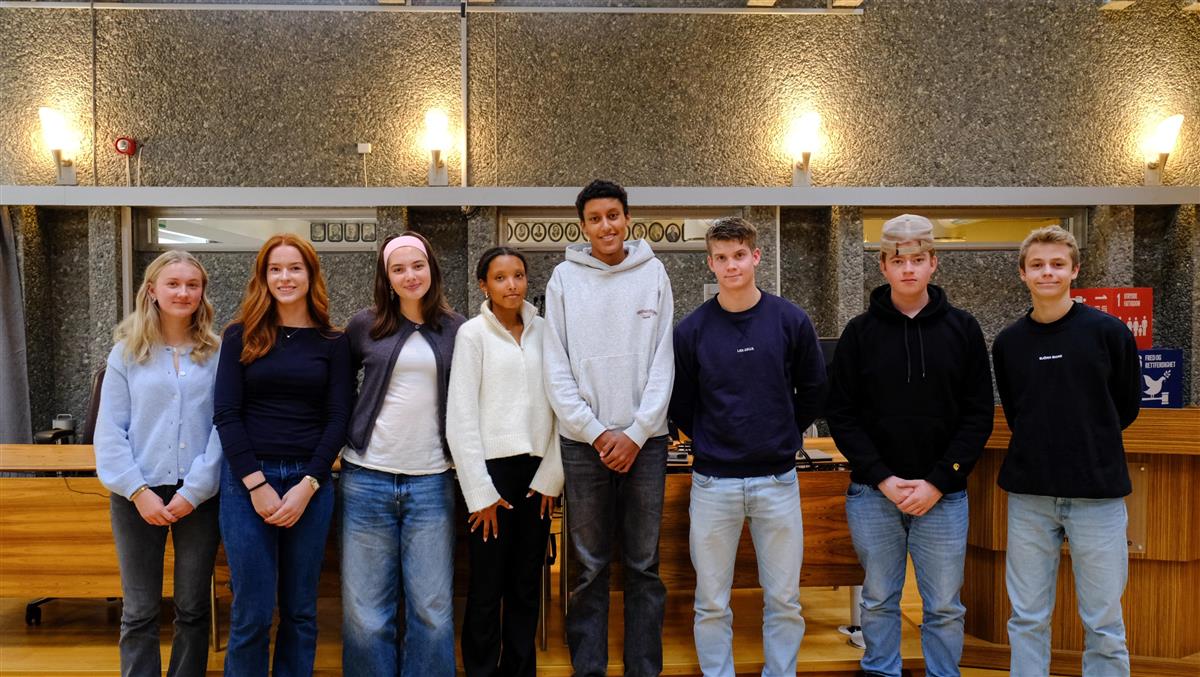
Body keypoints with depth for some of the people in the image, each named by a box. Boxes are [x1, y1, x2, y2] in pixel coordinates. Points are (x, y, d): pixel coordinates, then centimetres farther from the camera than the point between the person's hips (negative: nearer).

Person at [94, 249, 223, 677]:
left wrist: (194, 490, -12)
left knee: (194, 609, 11)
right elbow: (109, 430, -1)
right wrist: (138, 491, -10)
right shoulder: (126, 352, 2)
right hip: (139, 494, 0)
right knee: (139, 612, 8)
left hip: (200, 494, 0)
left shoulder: (216, 354, 1)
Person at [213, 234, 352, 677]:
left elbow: (338, 418, 1)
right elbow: (226, 414, -1)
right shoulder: (242, 336, 5)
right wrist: (258, 484, -10)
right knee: (252, 611, 1)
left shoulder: (333, 343, 6)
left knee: (300, 609, 8)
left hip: (310, 483, 1)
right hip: (248, 481, -1)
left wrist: (307, 486, -9)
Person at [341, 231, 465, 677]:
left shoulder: (455, 329, 6)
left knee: (432, 609, 2)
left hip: (431, 482, 0)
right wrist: (338, 441, 8)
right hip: (367, 479, 0)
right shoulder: (365, 326, 4)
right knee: (365, 610, 4)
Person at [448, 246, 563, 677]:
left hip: (536, 471, 3)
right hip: (492, 467, -3)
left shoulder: (543, 331, 7)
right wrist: (479, 491, -9)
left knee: (527, 587, 10)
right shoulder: (473, 333, -2)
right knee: (487, 589, 3)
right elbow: (461, 418, -6)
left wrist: (550, 475, 0)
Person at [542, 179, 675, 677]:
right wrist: (597, 432, -8)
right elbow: (556, 369, -1)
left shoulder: (653, 273, 4)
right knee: (589, 567, 6)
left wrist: (636, 434, -8)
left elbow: (662, 361, 0)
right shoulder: (564, 279, 3)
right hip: (583, 442, 0)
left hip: (644, 439, 1)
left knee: (644, 565, 8)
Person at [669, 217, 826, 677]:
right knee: (712, 604, 8)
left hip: (777, 479, 0)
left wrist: (785, 436, 12)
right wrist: (711, 444, 9)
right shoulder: (692, 330, -3)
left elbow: (813, 391, 10)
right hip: (712, 483, 0)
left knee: (784, 600, 9)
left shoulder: (791, 321, -2)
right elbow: (680, 405, 8)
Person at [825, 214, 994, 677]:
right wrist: (883, 478, -9)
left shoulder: (962, 329, 3)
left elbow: (979, 414, 1)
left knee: (944, 607, 8)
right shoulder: (860, 332, 1)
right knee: (879, 601, 11)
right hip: (873, 493, 0)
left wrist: (938, 481, -9)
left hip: (943, 495, 0)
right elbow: (840, 413, 0)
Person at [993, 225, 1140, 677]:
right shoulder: (1008, 342, 6)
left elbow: (1126, 407, 8)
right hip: (1029, 494, 2)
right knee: (1028, 619, 9)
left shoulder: (1109, 332, -2)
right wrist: (1042, 449, 8)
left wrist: (1092, 448, 11)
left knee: (1103, 623, 5)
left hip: (1098, 493, -2)